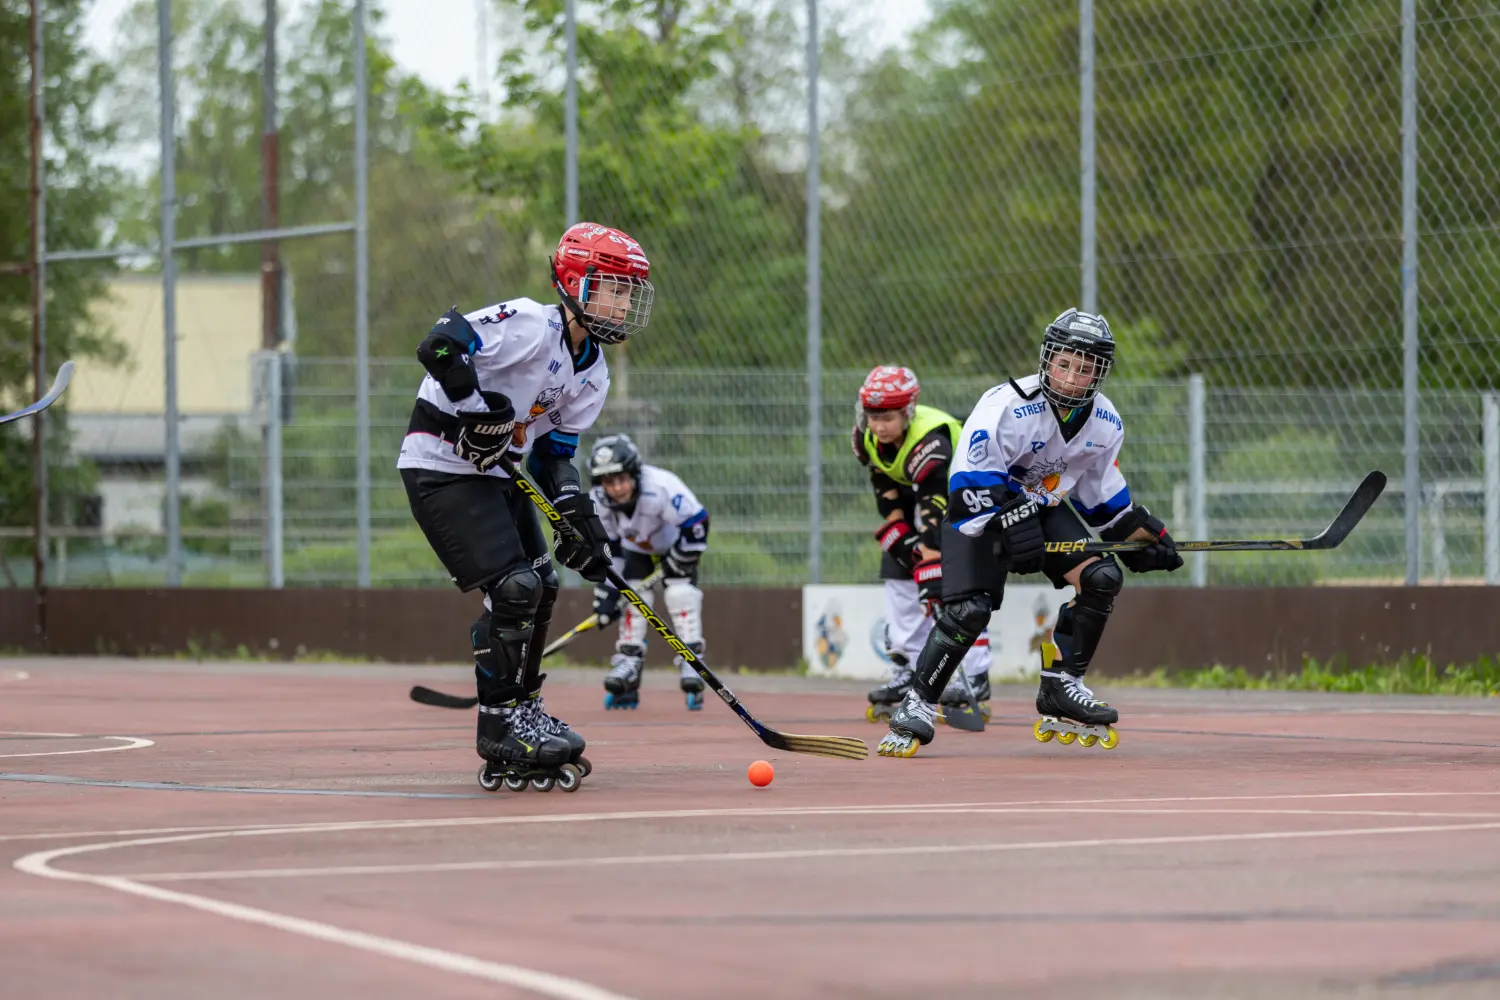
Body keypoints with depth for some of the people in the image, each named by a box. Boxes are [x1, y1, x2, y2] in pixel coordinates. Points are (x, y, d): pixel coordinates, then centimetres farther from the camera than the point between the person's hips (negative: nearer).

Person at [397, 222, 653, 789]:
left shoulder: (592, 373, 7)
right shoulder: (529, 325, -21)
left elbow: (555, 450, 9)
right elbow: (438, 345, -30)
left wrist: (577, 512, -6)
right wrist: (479, 407, -25)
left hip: (500, 474, 10)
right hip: (443, 469, -10)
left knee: (541, 588, 8)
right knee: (513, 587, -16)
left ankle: (522, 712, 22)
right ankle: (500, 725, -6)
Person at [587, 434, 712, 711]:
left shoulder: (661, 488, -41)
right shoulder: (597, 503, -25)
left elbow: (696, 522, -31)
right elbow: (605, 549, -11)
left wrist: (681, 560, -21)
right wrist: (606, 590, -14)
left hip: (674, 543, -4)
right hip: (635, 548, 4)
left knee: (680, 593, -18)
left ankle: (691, 663, -14)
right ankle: (627, 667, -3)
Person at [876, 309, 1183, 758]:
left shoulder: (1105, 424, -8)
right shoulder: (1006, 406, -29)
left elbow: (1103, 492, 10)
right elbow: (970, 485, -30)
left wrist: (1144, 535, 9)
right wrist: (1010, 532, -38)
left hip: (1045, 509, 6)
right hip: (981, 508, -6)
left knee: (1103, 577, -12)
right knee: (969, 609, -22)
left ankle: (1061, 690, 0)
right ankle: (916, 705, -8)